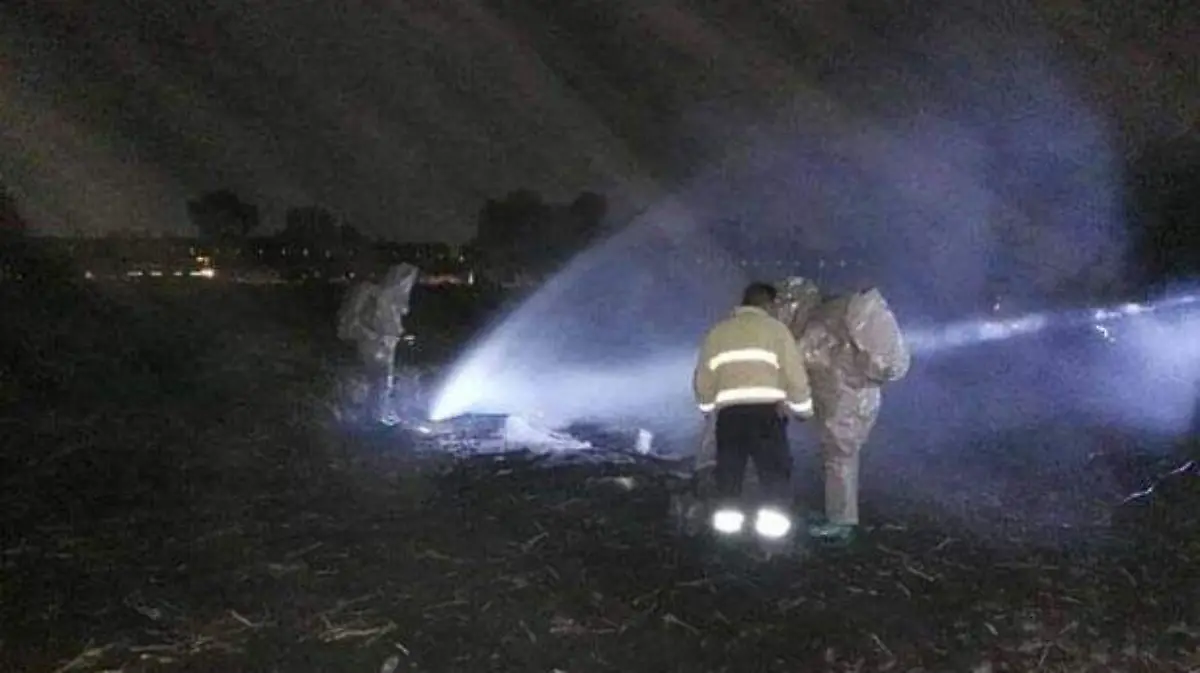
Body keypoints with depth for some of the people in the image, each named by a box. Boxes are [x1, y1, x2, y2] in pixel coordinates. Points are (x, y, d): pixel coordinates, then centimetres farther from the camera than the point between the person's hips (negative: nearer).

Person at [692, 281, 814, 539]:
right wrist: (803, 408, 13)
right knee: (774, 466, 5)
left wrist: (708, 406, 33)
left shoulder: (718, 331, 18)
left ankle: (726, 512, 7)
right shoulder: (774, 328, 8)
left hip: (729, 410, 3)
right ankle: (774, 512, -8)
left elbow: (702, 378, 18)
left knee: (729, 466, 15)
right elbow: (794, 373, 2)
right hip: (767, 409, -3)